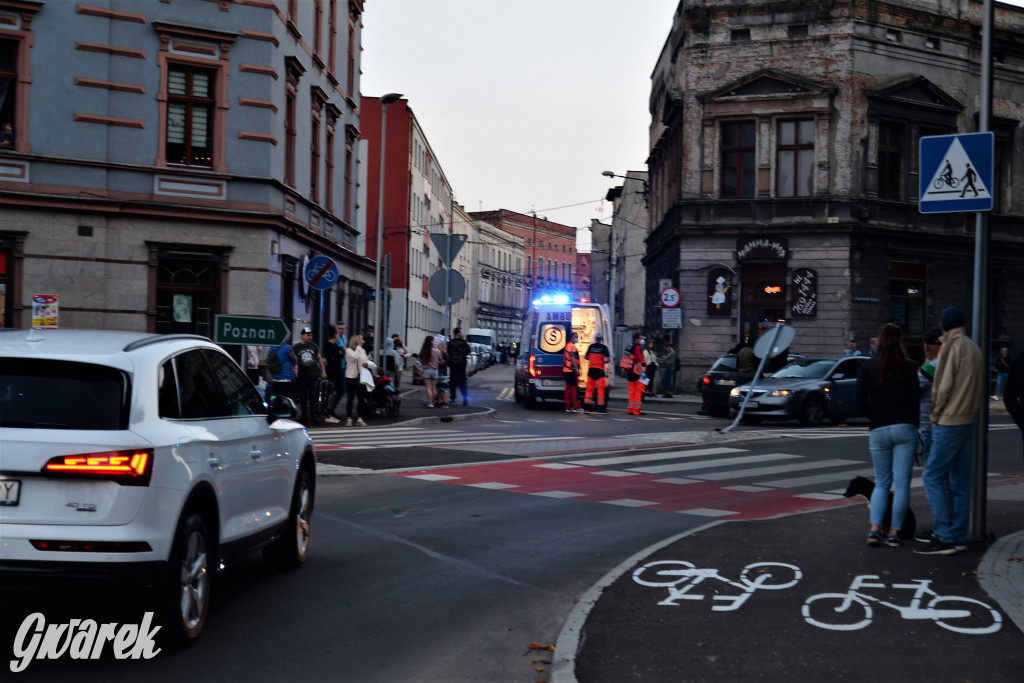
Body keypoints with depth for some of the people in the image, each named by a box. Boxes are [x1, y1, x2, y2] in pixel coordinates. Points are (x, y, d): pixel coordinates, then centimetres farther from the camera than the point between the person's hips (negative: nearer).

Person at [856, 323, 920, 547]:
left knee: (881, 482, 12)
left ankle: (875, 529, -2)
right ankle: (894, 533, 3)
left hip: (878, 430, 1)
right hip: (905, 429, -1)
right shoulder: (910, 367, -1)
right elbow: (916, 402, 0)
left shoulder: (868, 367, 1)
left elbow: (861, 404, 0)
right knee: (902, 484, 4)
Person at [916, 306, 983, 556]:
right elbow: (977, 387, 18)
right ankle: (958, 536, 14)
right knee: (959, 481, 10)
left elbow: (943, 386, -15)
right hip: (968, 421, 9)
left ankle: (944, 537, -10)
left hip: (949, 423, -9)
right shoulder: (974, 348, 14)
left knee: (933, 477, -7)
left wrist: (935, 416, -4)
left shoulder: (952, 346, -12)